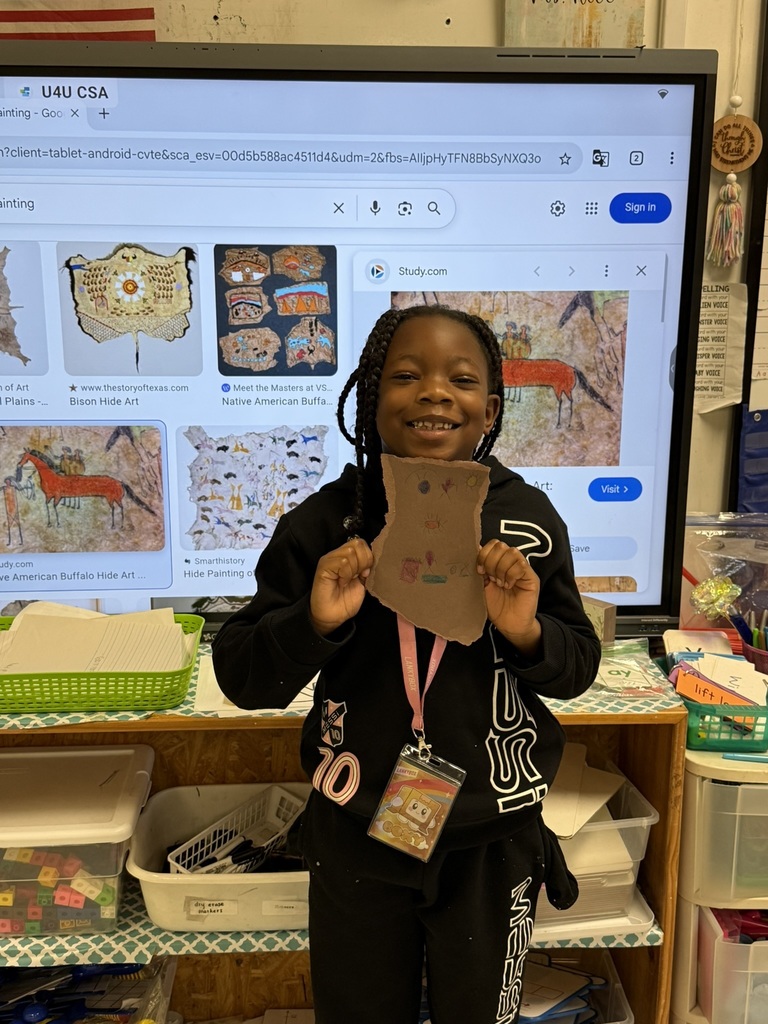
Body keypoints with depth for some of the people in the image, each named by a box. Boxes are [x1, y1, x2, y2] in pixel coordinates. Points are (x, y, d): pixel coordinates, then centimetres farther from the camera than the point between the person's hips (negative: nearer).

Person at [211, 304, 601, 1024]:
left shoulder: (529, 519, -10)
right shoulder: (324, 524, -12)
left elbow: (579, 666, 0)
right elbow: (241, 679, -8)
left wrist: (528, 634, -22)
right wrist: (314, 622, -27)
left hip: (491, 838, 1)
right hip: (355, 835, 0)